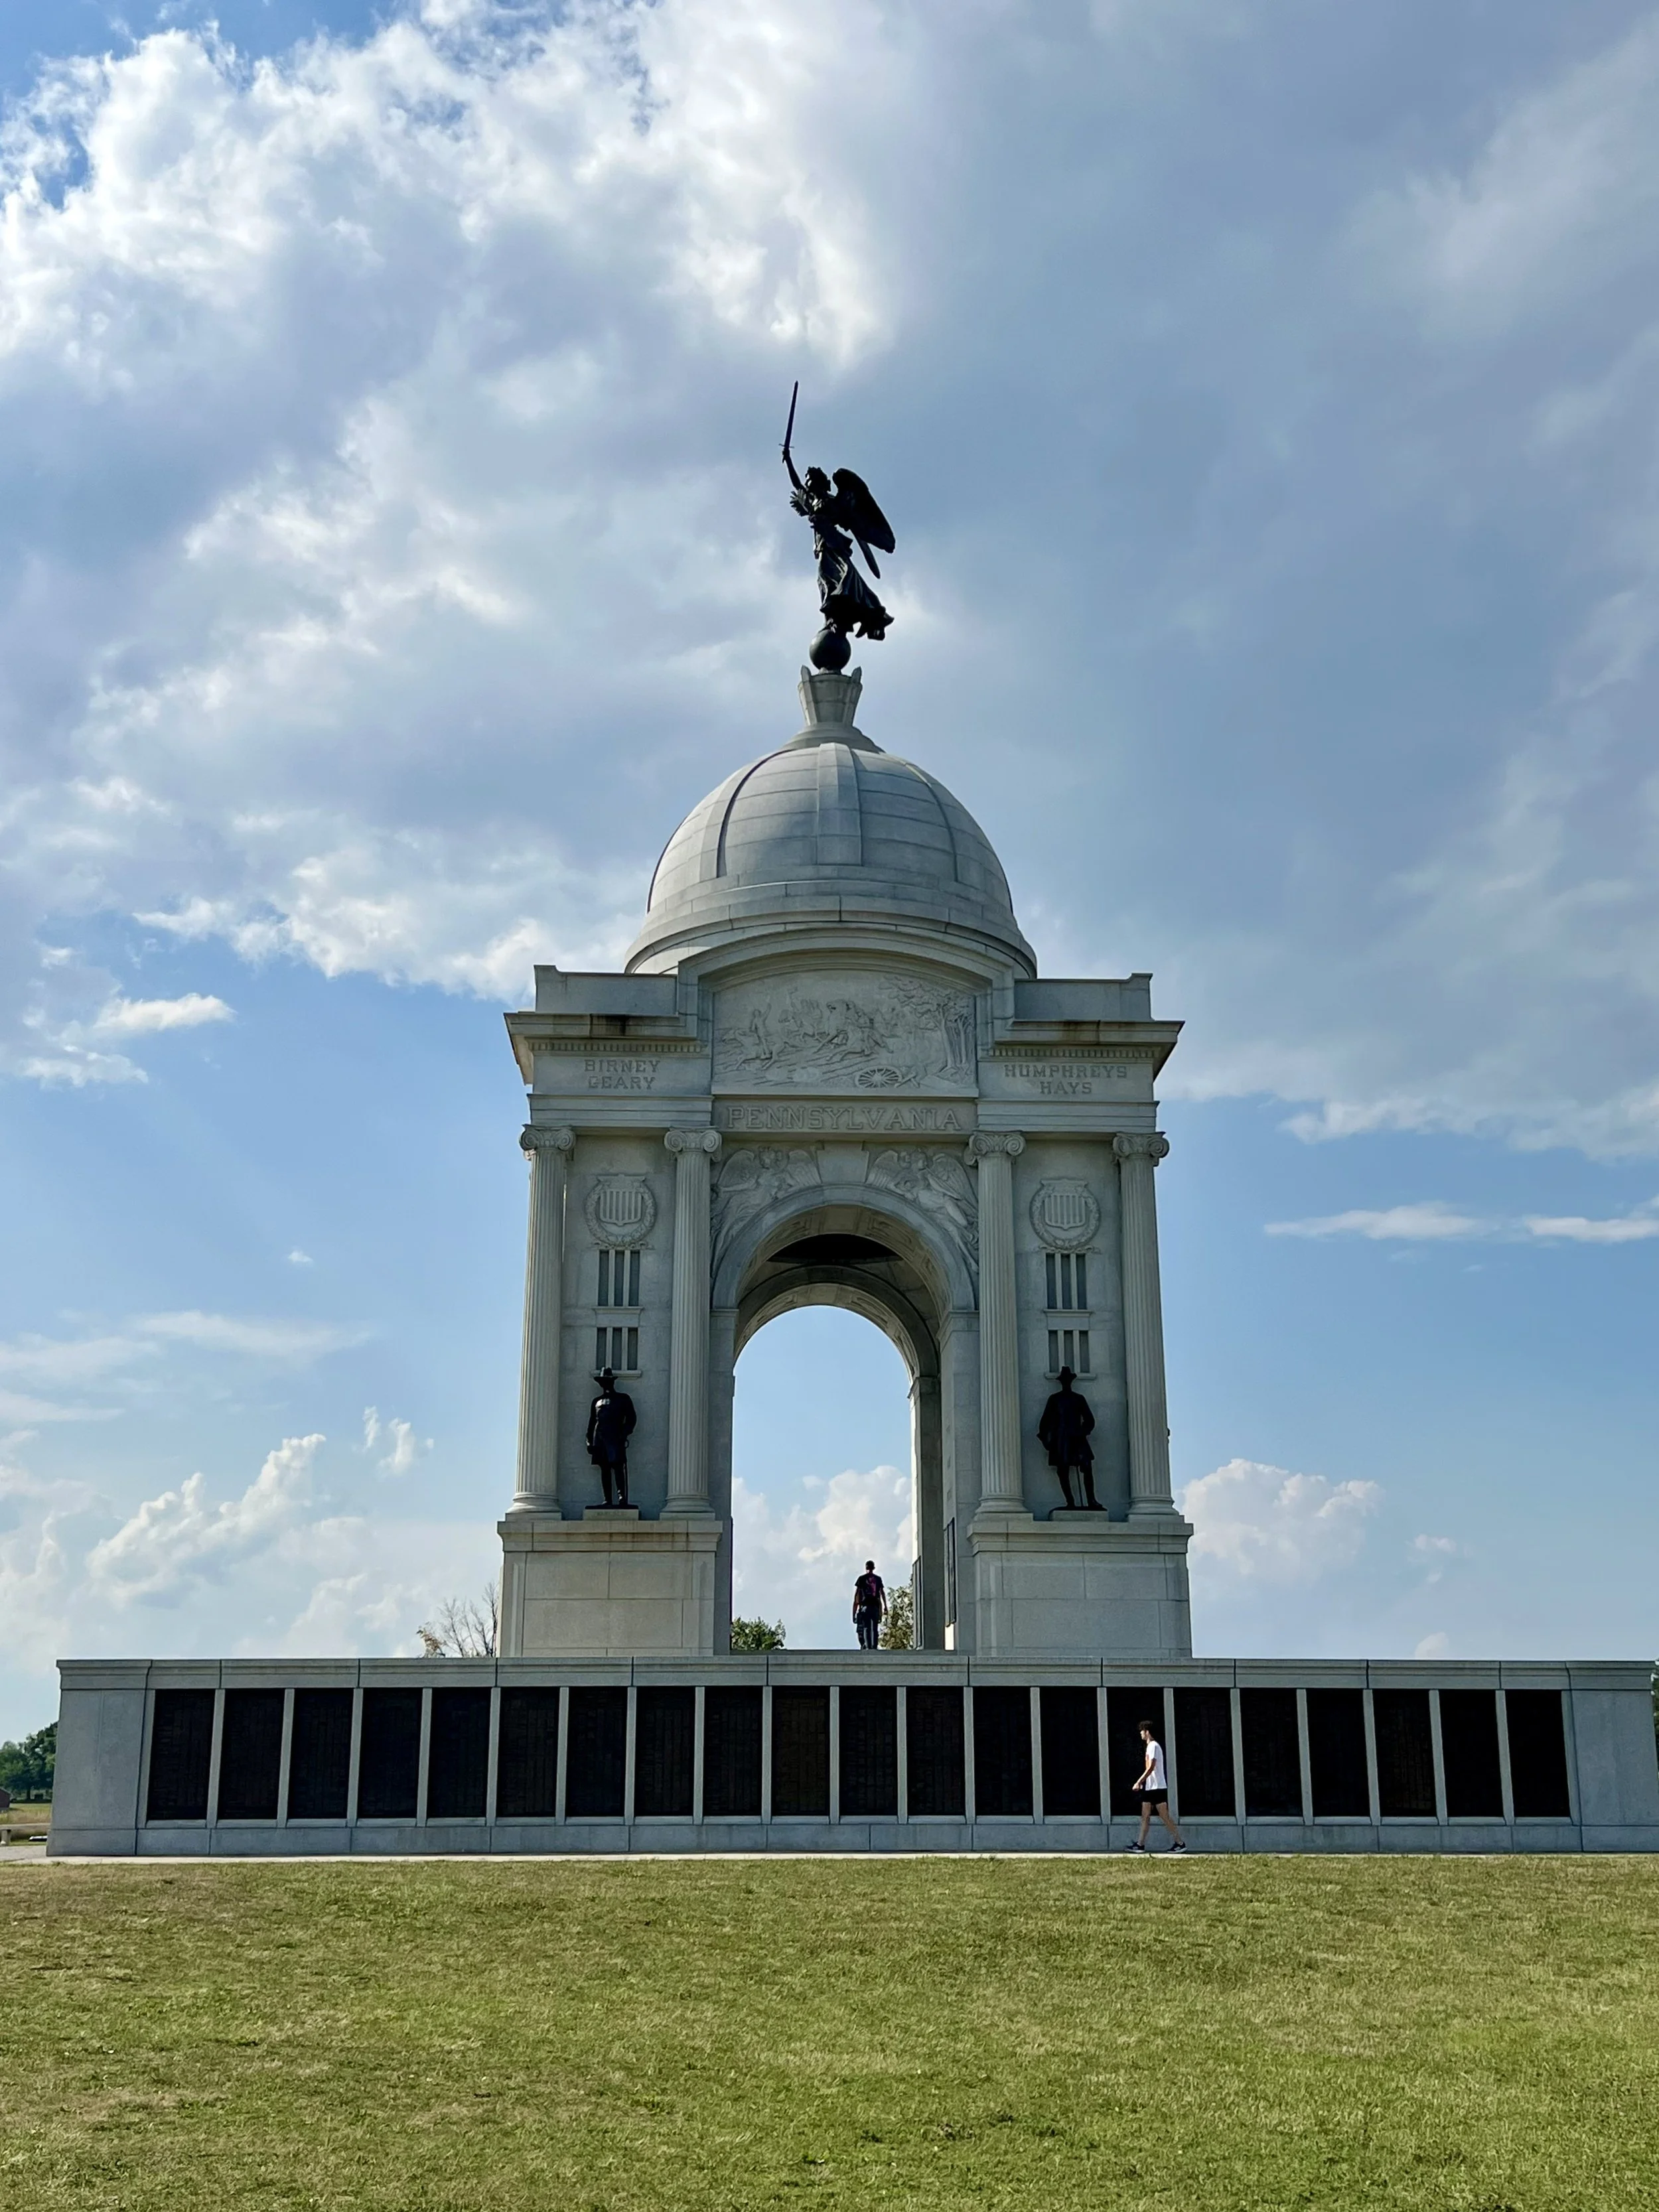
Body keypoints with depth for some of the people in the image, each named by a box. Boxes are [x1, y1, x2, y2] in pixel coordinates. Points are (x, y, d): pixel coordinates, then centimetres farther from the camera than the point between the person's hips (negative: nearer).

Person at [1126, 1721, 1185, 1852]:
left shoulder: (1154, 1746, -13)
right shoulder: (1150, 1746, 16)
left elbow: (1151, 1768, -21)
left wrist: (1139, 1782, -21)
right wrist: (1142, 1783, 21)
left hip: (1158, 1787, -10)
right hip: (1150, 1787, 10)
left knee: (1165, 1816, -7)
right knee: (1145, 1816, 6)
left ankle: (1180, 1842, -2)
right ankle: (1140, 1844, 5)